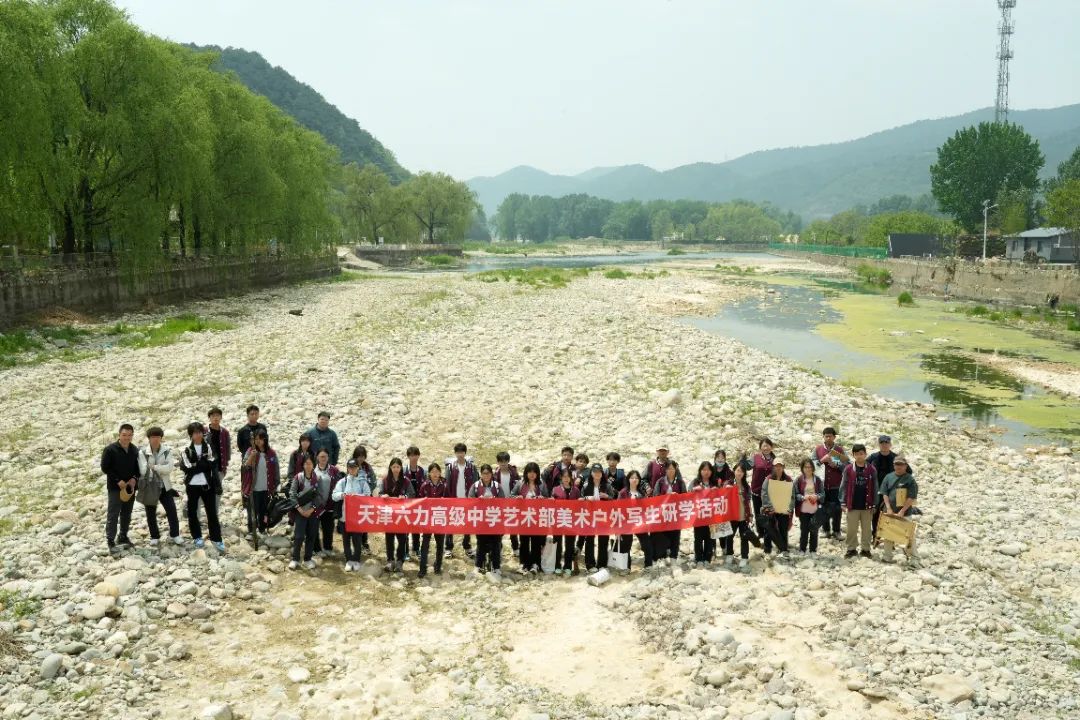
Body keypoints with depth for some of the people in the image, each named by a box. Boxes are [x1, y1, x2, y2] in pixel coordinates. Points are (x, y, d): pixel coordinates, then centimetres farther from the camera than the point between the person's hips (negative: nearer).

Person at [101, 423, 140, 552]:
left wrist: (134, 478, -4)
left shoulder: (134, 450, 7)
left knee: (126, 515, 11)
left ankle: (123, 537, 21)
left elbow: (137, 467, 16)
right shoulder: (110, 449, -9)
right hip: (115, 487, -5)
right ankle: (111, 541, -4)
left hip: (130, 487, 5)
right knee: (113, 515, -6)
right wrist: (118, 480, -16)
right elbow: (105, 468, -10)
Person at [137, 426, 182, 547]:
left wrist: (154, 467, -19)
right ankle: (154, 536, 24)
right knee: (151, 513, 9)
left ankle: (175, 534, 14)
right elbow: (143, 470, -16)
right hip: (148, 487, -1)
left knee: (172, 510, 1)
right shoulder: (142, 452, -7)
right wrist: (161, 469, -16)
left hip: (164, 486, 1)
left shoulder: (167, 450, -2)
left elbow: (169, 468, -13)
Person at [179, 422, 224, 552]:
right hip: (192, 485, -1)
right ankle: (197, 537, 22)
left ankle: (216, 539, 7)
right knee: (192, 512, 8)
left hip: (207, 484, 1)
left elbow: (213, 464, -6)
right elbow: (187, 468, -13)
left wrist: (197, 465, -14)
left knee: (212, 512, 2)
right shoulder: (186, 450, -2)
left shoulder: (208, 448, 6)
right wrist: (204, 465, -13)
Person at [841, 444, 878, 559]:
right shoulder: (848, 469, -2)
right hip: (852, 505, 0)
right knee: (852, 529, 7)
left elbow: (874, 488, 2)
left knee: (866, 529, 10)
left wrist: (874, 504, 1)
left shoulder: (871, 470, -1)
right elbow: (844, 486, 0)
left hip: (866, 505, 1)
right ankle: (851, 548, 18)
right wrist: (843, 502, -4)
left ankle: (866, 549, 21)